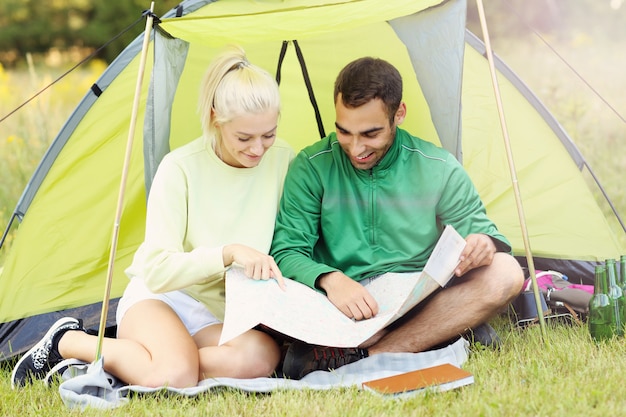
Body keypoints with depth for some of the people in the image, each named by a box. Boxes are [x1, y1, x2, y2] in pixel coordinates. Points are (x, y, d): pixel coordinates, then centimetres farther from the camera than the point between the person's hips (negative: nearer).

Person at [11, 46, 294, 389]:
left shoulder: (283, 160, -5)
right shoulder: (180, 168, -16)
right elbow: (157, 270, -20)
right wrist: (229, 252, -33)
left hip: (225, 313, 4)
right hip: (161, 296, -4)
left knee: (261, 358, -33)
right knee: (173, 375, -37)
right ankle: (67, 341, -6)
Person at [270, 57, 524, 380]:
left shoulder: (440, 168, 1)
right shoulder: (312, 167, -2)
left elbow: (484, 232, 6)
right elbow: (286, 251, -5)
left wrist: (483, 245, -21)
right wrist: (330, 279, -27)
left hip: (422, 302, 1)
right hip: (343, 309, -1)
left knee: (505, 272, -25)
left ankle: (362, 356, -29)